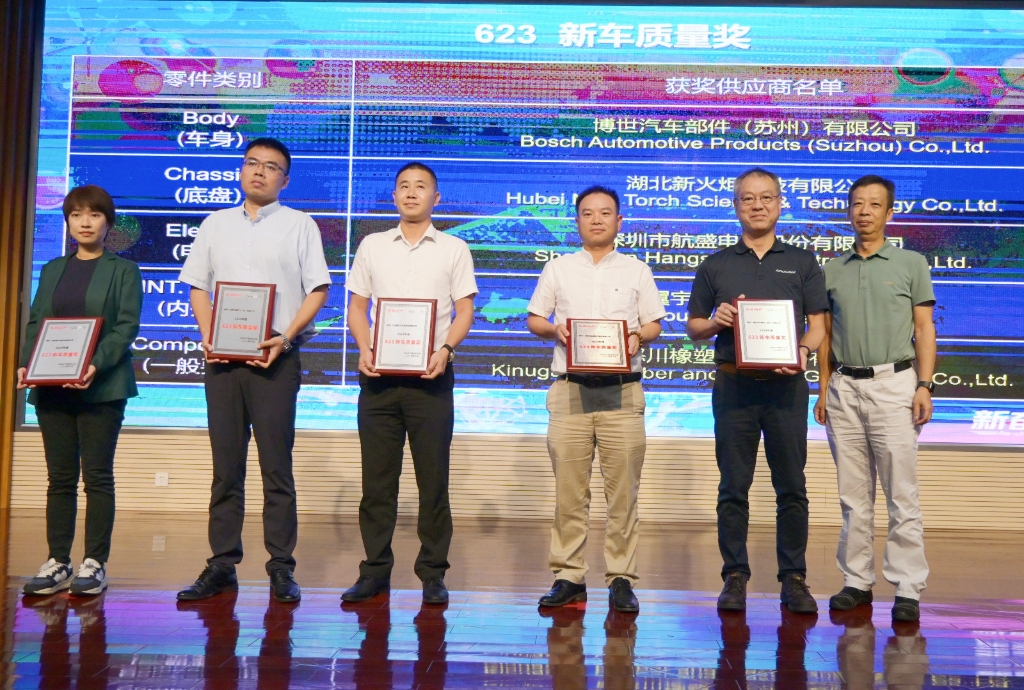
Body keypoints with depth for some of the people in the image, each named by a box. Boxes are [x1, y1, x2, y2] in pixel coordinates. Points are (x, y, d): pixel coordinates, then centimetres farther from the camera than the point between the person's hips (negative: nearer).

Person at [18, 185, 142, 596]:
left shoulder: (123, 270, 4)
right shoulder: (52, 270, 19)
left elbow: (127, 325, -6)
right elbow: (35, 322, 15)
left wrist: (97, 365, -20)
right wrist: (26, 363, -3)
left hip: (102, 388, -4)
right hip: (51, 389, 5)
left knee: (97, 476, -1)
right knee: (60, 477, 7)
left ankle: (95, 563, 5)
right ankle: (58, 562, 13)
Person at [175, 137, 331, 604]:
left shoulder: (299, 224, 7)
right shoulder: (216, 224, 16)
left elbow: (318, 289, 0)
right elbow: (198, 286, 15)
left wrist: (287, 337, -12)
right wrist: (207, 336, -1)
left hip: (274, 357, -3)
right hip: (222, 357, 3)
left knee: (276, 465, -2)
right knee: (226, 466, 7)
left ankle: (281, 567, 5)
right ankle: (222, 564, 14)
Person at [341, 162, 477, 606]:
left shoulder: (454, 249, 9)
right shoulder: (372, 246, 14)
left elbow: (464, 311, 4)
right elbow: (357, 306, 12)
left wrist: (446, 348, -14)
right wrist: (364, 349, -6)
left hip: (430, 374, -2)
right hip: (378, 374, 2)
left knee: (433, 477, 0)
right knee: (377, 476, 5)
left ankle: (432, 573, 11)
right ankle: (375, 570, 15)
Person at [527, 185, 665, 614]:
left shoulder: (637, 270, 14)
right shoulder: (557, 269, 15)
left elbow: (654, 324, 13)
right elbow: (533, 319, 15)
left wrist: (637, 337, -8)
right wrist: (554, 330, -6)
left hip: (622, 390, 0)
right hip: (570, 389, 1)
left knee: (623, 490, -1)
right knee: (568, 490, 1)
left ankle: (621, 578, 8)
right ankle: (568, 576, 10)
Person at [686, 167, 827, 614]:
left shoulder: (802, 262, 12)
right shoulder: (715, 266, 11)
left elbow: (818, 323, 7)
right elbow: (693, 328, 13)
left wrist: (804, 351, -13)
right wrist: (715, 323, -9)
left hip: (786, 386, 0)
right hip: (733, 386, 0)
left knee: (791, 488, 4)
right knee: (733, 488, 4)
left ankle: (794, 578, 15)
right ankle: (735, 577, 13)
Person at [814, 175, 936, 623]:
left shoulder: (911, 263, 6)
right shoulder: (833, 270, 13)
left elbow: (924, 330, 3)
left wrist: (924, 386, -7)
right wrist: (824, 389, 7)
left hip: (893, 384, -3)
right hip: (844, 388, 3)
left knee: (902, 495, -3)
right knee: (853, 495, 7)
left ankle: (908, 589, 4)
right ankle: (857, 581, 16)